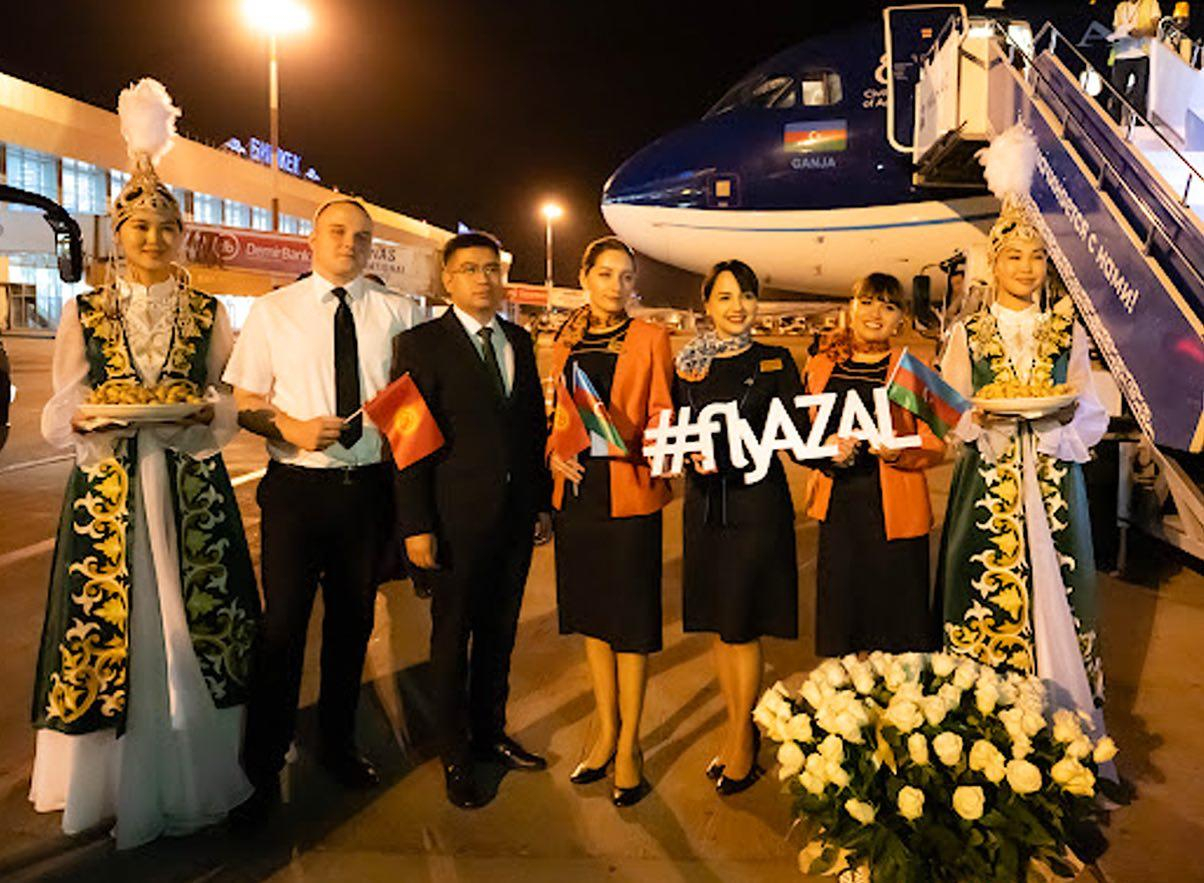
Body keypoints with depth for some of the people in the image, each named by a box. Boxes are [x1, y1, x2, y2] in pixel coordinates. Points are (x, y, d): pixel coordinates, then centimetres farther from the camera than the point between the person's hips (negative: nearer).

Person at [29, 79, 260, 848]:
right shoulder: (84, 313, 7)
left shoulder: (209, 314, 7)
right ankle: (112, 785, 21)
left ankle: (191, 780, 20)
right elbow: (58, 415, 4)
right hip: (107, 496, 0)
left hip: (192, 493, 0)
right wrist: (88, 419, -17)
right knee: (107, 631, 3)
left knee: (189, 625, 4)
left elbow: (231, 408, 4)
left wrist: (203, 413, -17)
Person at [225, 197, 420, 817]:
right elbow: (244, 402, 2)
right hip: (295, 487, -2)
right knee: (283, 625, 1)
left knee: (353, 622, 14)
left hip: (369, 487, 2)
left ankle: (338, 744, 34)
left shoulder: (396, 313, 4)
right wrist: (291, 427, -17)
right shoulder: (273, 311, 3)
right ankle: (263, 762, 20)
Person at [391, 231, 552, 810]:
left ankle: (490, 734, 34)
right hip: (458, 518, -5)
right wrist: (415, 525, -13)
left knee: (499, 633, 16)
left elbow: (535, 425, 13)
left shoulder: (519, 342, 11)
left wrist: (544, 500, 9)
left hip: (516, 515, 5)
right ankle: (455, 757, 24)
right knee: (452, 638, 8)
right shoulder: (421, 344, -5)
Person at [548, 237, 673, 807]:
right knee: (591, 614, 13)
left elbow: (663, 414, -2)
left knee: (630, 621, 2)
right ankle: (605, 731, 29)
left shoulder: (650, 338, 0)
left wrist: (636, 439, -22)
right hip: (577, 490, 5)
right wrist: (554, 453, -2)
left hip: (629, 491, -4)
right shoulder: (565, 342, 12)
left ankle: (629, 743, 17)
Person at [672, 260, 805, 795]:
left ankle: (744, 737, 19)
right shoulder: (689, 366, 7)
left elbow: (796, 435, -5)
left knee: (741, 626, 0)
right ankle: (735, 729, 29)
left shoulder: (775, 363, -1)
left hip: (756, 503, -4)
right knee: (718, 625, 12)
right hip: (704, 504, 4)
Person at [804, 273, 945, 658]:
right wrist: (827, 448, -4)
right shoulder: (822, 366, 11)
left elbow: (936, 445, 1)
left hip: (893, 512, -3)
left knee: (898, 633, 2)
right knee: (839, 620, 9)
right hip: (838, 509, 3)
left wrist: (898, 453, -18)